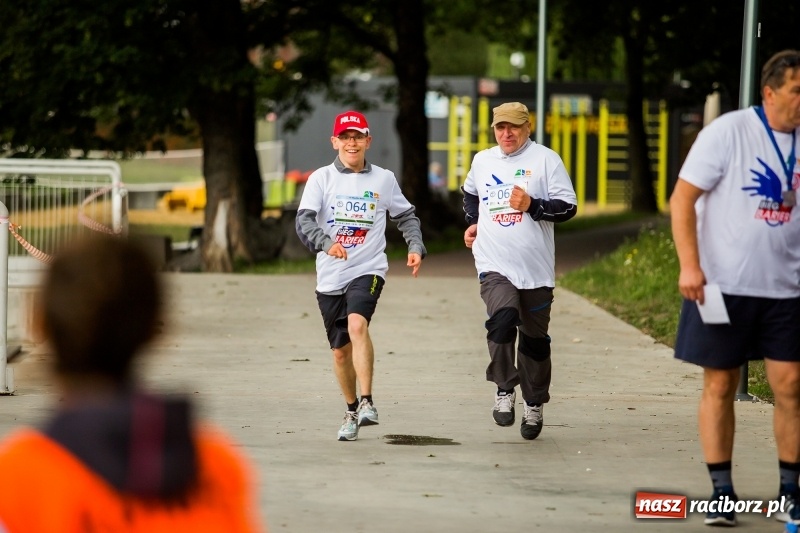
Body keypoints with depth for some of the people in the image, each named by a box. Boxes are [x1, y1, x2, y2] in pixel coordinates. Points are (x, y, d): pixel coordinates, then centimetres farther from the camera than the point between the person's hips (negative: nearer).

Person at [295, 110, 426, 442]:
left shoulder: (384, 179, 6)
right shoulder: (321, 178, 1)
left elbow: (406, 215, 19)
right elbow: (304, 221, -12)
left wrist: (416, 247, 2)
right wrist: (325, 242, -31)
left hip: (368, 269, -2)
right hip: (330, 276, 2)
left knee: (357, 324, -29)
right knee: (340, 350, 10)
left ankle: (367, 403, -30)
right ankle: (351, 411, 31)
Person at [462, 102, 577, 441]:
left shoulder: (545, 159, -2)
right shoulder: (482, 161, 11)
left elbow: (567, 207, -5)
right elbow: (470, 193, 33)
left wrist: (532, 205, -18)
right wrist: (473, 222, 18)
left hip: (536, 268, -1)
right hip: (494, 264, 1)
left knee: (534, 338, 8)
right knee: (502, 317, -26)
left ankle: (535, 404, 25)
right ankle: (505, 390, -13)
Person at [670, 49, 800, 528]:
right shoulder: (728, 133, -8)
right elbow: (682, 199, -8)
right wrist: (690, 265, -17)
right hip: (723, 286, -3)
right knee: (720, 386, 3)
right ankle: (722, 492, 11)